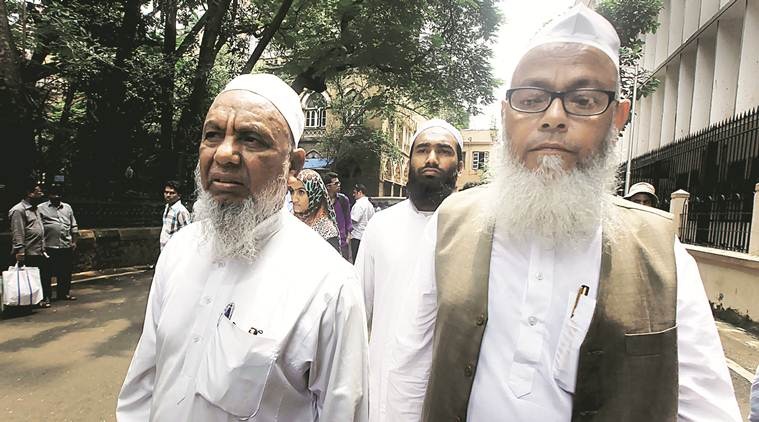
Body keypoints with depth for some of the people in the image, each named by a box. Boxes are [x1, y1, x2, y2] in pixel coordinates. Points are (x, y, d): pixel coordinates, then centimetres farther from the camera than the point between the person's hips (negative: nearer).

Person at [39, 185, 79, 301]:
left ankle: (64, 293, 21)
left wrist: (74, 242, 10)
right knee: (48, 272, 2)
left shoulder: (67, 207, 14)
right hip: (49, 247, -4)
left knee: (66, 272, 9)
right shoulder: (41, 208, 1)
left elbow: (74, 226, 16)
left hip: (67, 246, 4)